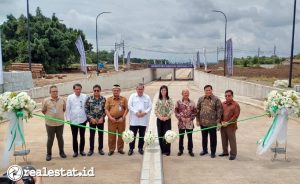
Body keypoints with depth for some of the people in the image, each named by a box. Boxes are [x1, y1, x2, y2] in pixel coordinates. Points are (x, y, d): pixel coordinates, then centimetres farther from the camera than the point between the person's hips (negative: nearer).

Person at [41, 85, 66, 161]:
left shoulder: (62, 100, 0)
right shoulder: (46, 101, -7)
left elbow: (64, 109, 13)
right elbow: (43, 111, 3)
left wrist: (59, 115, 8)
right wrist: (50, 116, 6)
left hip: (60, 123, 2)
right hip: (50, 123, -2)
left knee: (60, 138, 13)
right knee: (50, 139, 6)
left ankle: (61, 152, 28)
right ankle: (49, 154, 20)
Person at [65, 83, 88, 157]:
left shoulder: (85, 97, -2)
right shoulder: (70, 97, -2)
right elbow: (68, 109, 1)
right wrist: (68, 119, -2)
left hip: (82, 120, 0)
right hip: (73, 120, 0)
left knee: (82, 136, 12)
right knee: (74, 137, 8)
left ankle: (82, 150, 26)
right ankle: (75, 151, 20)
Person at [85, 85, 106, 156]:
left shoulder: (103, 99, -1)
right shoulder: (89, 99, -4)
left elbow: (105, 110, 2)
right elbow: (86, 109, -4)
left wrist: (102, 118, -9)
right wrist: (91, 118, -10)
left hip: (101, 120, 1)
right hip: (92, 120, -1)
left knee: (101, 135, 9)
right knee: (91, 135, 6)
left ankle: (100, 149, 22)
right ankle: (91, 149, 19)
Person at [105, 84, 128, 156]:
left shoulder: (124, 99, 5)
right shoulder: (109, 99, 6)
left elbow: (126, 109, 2)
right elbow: (106, 109, 2)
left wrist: (123, 118, -8)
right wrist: (110, 118, -10)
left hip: (121, 120, 0)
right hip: (112, 120, 0)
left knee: (121, 135, 6)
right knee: (111, 135, 2)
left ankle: (120, 149, 19)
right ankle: (111, 149, 13)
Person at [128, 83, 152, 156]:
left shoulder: (147, 97, 8)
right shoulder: (132, 96, 4)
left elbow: (150, 107, 3)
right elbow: (129, 106, -4)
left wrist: (144, 113, -13)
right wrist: (136, 112, -15)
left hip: (143, 120, 2)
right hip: (134, 120, -1)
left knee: (142, 135, 9)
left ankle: (140, 148, 22)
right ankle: (131, 148, 12)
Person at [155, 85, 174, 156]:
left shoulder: (169, 100, -1)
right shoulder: (158, 100, 6)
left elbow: (172, 109, -6)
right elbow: (156, 110, 4)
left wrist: (167, 117, -14)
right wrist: (160, 117, -9)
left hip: (167, 119, -3)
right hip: (159, 119, 3)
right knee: (160, 135, 5)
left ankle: (167, 150, 2)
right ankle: (162, 150, 15)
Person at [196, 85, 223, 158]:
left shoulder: (216, 99, -5)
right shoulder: (201, 99, 5)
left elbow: (219, 111, -7)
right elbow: (198, 110, 9)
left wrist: (218, 121, -12)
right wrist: (198, 120, 6)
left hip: (212, 123, -3)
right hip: (203, 122, 3)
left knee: (213, 138, 6)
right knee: (204, 137, 16)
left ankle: (213, 152, 19)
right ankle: (204, 150, 32)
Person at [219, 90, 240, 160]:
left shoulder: (235, 105, -6)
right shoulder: (223, 104, 11)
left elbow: (236, 115, -11)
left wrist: (228, 122, -15)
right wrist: (221, 122, -2)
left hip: (231, 126, -5)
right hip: (223, 125, 5)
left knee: (232, 140, 1)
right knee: (224, 140, 13)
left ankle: (233, 154, 13)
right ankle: (225, 152, 28)